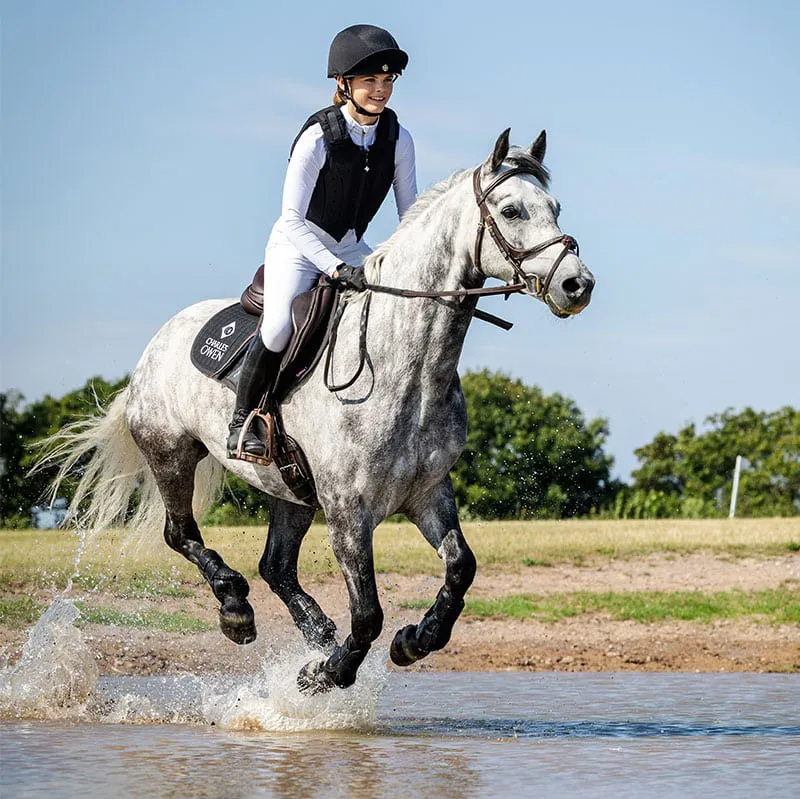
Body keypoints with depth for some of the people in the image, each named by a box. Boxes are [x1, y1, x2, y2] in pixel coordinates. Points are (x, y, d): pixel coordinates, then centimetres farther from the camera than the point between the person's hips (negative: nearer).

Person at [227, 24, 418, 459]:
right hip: (297, 246, -6)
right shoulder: (318, 137, -21)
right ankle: (243, 420, -10)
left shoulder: (398, 140, -6)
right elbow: (293, 219, -22)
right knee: (280, 327, -30)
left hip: (351, 249, 6)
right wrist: (337, 269, -32)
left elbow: (410, 213, 3)